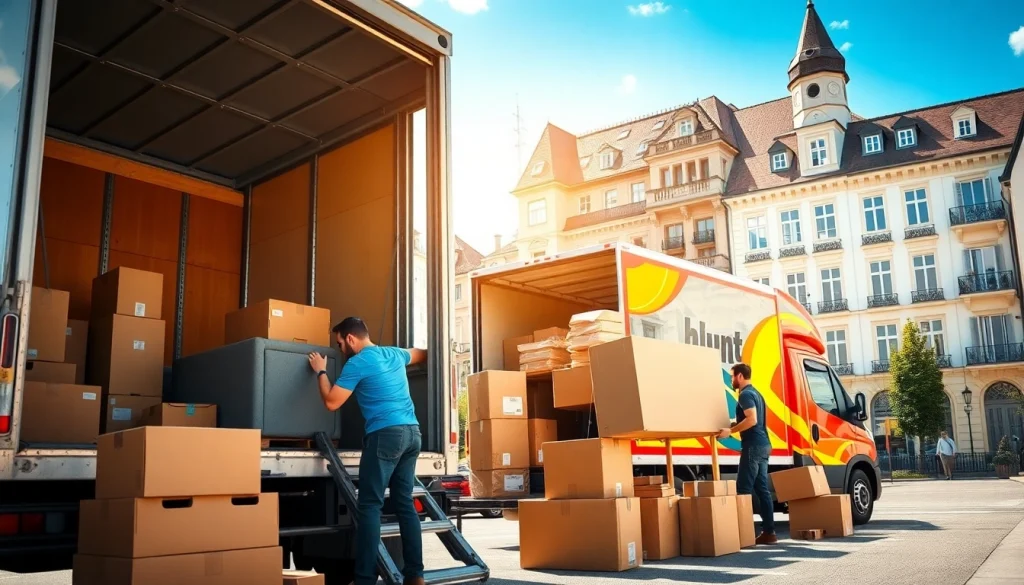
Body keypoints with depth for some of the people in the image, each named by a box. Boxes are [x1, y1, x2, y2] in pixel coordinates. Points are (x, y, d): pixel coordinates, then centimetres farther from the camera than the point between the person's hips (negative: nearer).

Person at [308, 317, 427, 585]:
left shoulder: (357, 363, -4)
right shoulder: (394, 354, 18)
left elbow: (331, 402, -2)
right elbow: (423, 354, 38)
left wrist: (321, 371, 11)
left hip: (386, 434, -7)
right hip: (412, 432, 8)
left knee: (370, 506, -4)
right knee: (405, 503, 10)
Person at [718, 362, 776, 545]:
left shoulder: (746, 394, -11)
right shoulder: (755, 393, 20)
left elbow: (752, 419, -23)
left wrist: (731, 431, -18)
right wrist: (734, 425, 24)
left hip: (753, 446, -10)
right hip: (763, 445, 10)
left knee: (744, 489, -8)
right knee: (762, 489, 9)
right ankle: (769, 531, 9)